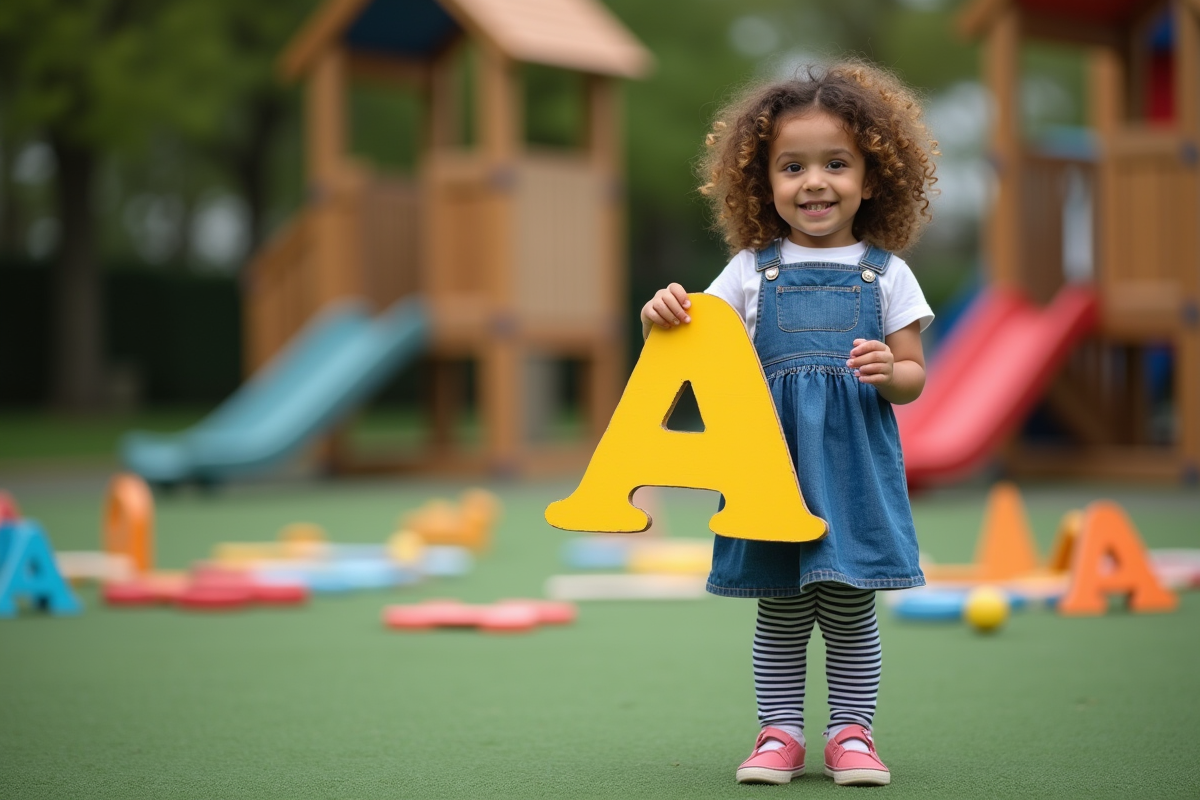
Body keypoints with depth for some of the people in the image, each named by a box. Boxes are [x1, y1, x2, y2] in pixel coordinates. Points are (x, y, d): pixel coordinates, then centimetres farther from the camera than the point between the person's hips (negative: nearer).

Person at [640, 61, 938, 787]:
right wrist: (664, 316, -13)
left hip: (853, 462, -1)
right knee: (780, 610, 6)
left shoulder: (885, 274, 5)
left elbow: (914, 375, 6)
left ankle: (852, 733, 13)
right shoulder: (752, 270, 7)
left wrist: (889, 372, -16)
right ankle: (780, 734, 14)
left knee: (850, 606, 2)